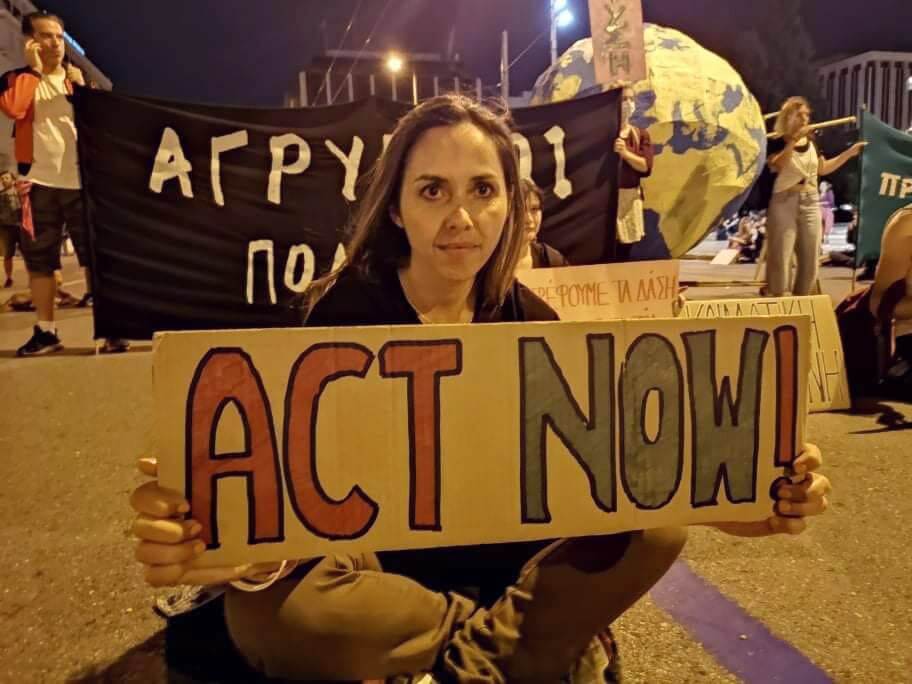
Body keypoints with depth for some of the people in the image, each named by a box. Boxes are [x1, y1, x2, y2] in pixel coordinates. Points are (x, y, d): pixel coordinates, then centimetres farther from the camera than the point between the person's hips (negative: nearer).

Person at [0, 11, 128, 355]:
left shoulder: (80, 77, 13)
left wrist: (80, 88, -8)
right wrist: (34, 69, -6)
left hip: (81, 180, 0)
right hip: (39, 181, 0)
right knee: (39, 257, 2)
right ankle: (45, 331, 10)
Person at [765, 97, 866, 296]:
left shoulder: (812, 142, 12)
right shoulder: (777, 142, -4)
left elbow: (823, 169, 20)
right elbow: (778, 165, -22)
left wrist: (850, 152, 14)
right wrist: (794, 140, -24)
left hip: (811, 203, 6)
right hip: (784, 203, -6)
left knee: (811, 259, 7)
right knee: (780, 258, -7)